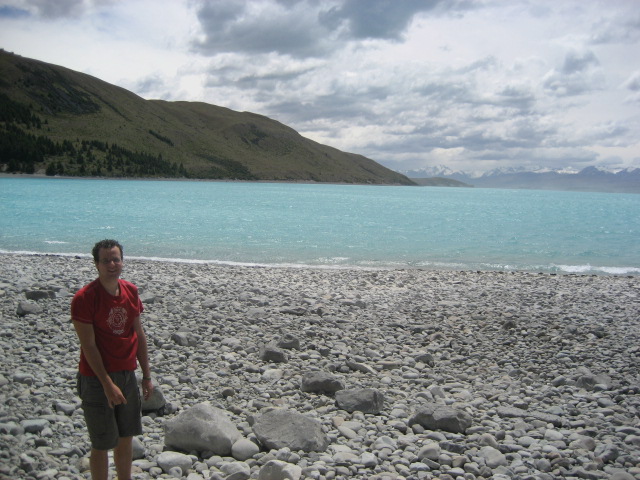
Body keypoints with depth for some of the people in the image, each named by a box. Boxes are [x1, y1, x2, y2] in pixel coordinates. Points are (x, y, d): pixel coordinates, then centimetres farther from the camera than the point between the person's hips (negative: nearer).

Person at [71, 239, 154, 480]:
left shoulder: (131, 291, 2)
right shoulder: (85, 297, -16)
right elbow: (88, 345, -17)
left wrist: (147, 375, 9)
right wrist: (107, 384, -19)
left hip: (127, 374, 6)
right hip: (97, 379, -6)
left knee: (126, 437, 17)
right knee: (102, 444, 4)